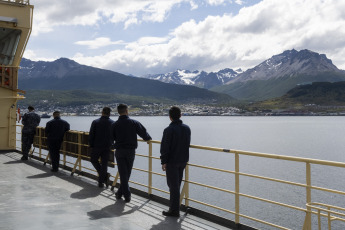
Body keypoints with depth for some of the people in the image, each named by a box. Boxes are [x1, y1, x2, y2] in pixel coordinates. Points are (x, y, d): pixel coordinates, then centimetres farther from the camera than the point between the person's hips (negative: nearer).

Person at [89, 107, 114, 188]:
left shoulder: (95, 122, -7)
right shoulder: (113, 123, -2)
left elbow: (91, 135, -6)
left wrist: (91, 145, 5)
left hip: (97, 146, -2)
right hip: (107, 147, 2)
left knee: (94, 160, 17)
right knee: (104, 164, 8)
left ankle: (104, 175, 3)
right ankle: (101, 182, 9)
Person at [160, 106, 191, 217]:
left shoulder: (169, 130, -17)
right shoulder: (187, 128, 3)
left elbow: (165, 148, -17)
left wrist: (163, 161, -9)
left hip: (172, 162, -6)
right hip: (183, 160, 7)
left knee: (173, 185, 0)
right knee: (177, 184, 18)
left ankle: (174, 210, 5)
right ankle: (174, 208, 27)